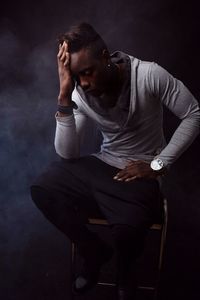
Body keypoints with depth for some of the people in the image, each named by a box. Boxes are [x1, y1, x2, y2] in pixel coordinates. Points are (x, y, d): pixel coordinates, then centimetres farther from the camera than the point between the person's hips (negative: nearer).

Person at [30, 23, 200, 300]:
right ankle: (95, 251, 8)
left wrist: (158, 165, -16)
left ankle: (126, 272, 11)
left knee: (127, 230, -30)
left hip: (140, 171, -4)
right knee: (42, 190, -14)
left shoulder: (149, 75, -21)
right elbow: (67, 153, -14)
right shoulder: (80, 92, -9)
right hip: (101, 163, 4)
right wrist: (64, 96, -26)